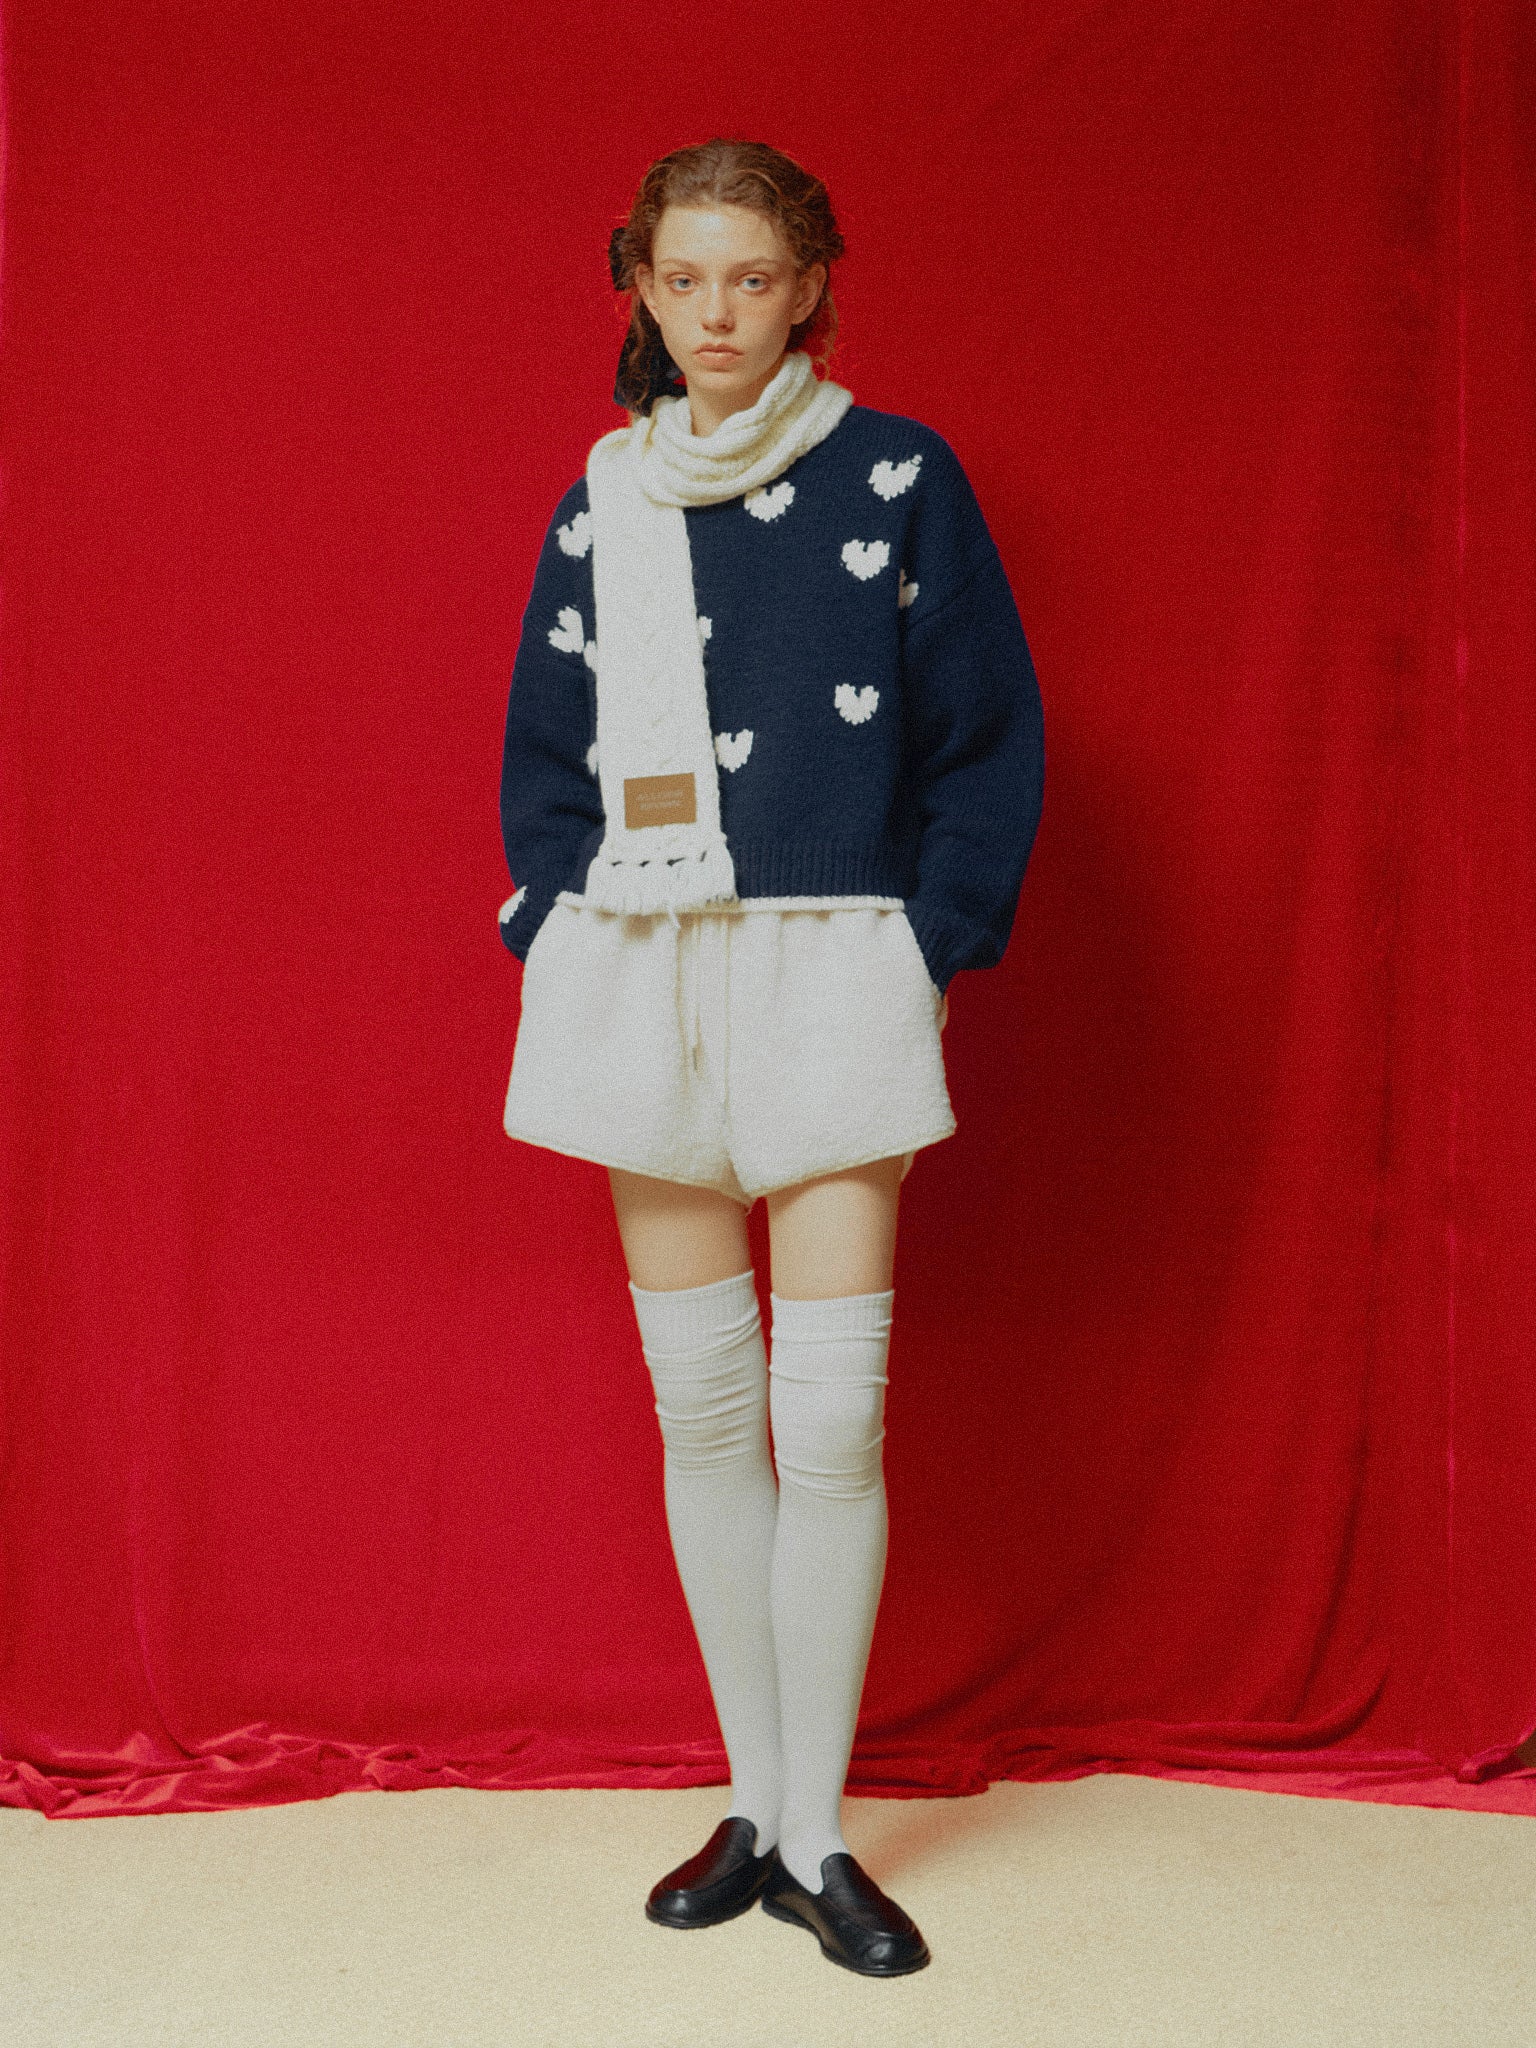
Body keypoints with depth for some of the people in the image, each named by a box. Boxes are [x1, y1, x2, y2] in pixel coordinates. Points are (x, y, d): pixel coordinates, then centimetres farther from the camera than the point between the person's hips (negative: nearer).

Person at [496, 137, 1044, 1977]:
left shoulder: (898, 477, 2)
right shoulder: (603, 500, 11)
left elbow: (989, 736, 2)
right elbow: (543, 748, 16)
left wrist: (938, 949, -5)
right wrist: (556, 938, 5)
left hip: (834, 967, -3)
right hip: (640, 972, 3)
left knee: (832, 1422, -5)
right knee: (700, 1407, 7)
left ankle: (816, 1838, 10)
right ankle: (753, 1803, 21)